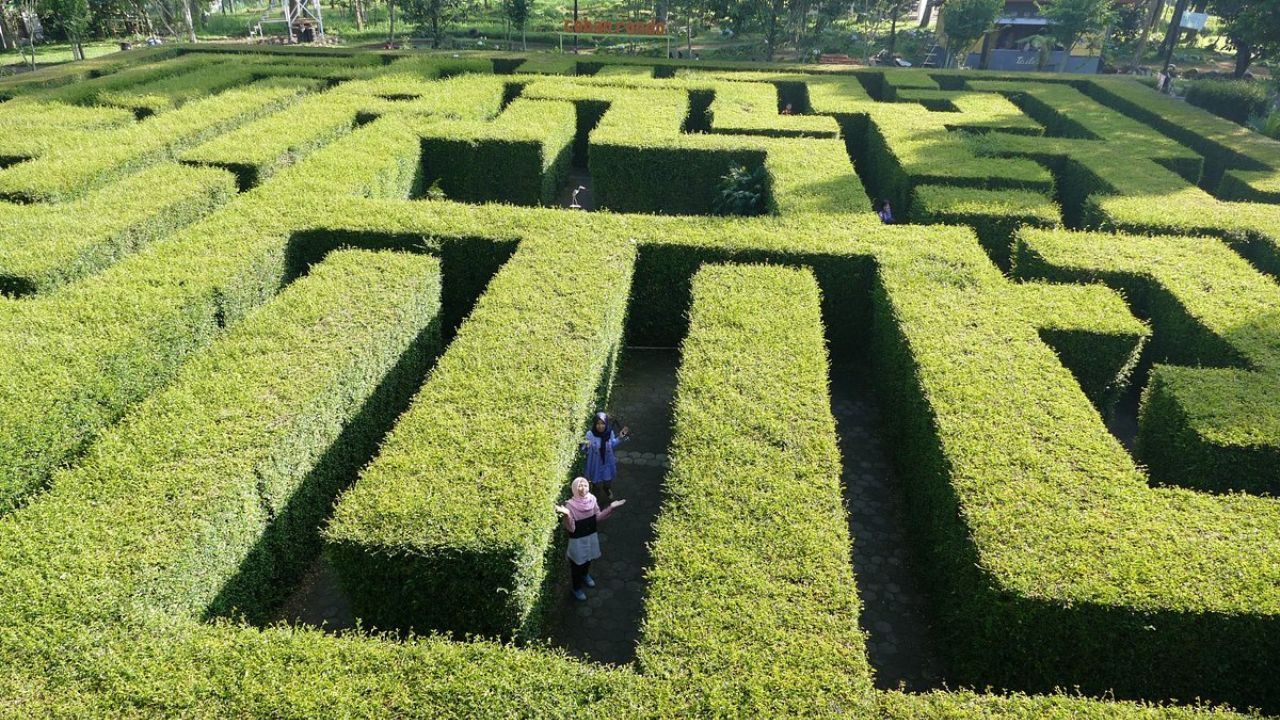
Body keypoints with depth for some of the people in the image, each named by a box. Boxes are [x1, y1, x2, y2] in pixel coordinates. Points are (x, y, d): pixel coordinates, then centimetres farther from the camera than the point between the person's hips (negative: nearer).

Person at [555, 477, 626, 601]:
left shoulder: (592, 500, -13)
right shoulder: (570, 505, -28)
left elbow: (598, 518, -2)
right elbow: (571, 529, -27)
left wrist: (611, 508, -12)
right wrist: (566, 515, -45)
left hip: (591, 537, 5)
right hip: (577, 541, -5)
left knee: (588, 559, 30)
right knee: (577, 564, 16)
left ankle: (585, 575, 62)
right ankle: (577, 588, 42)